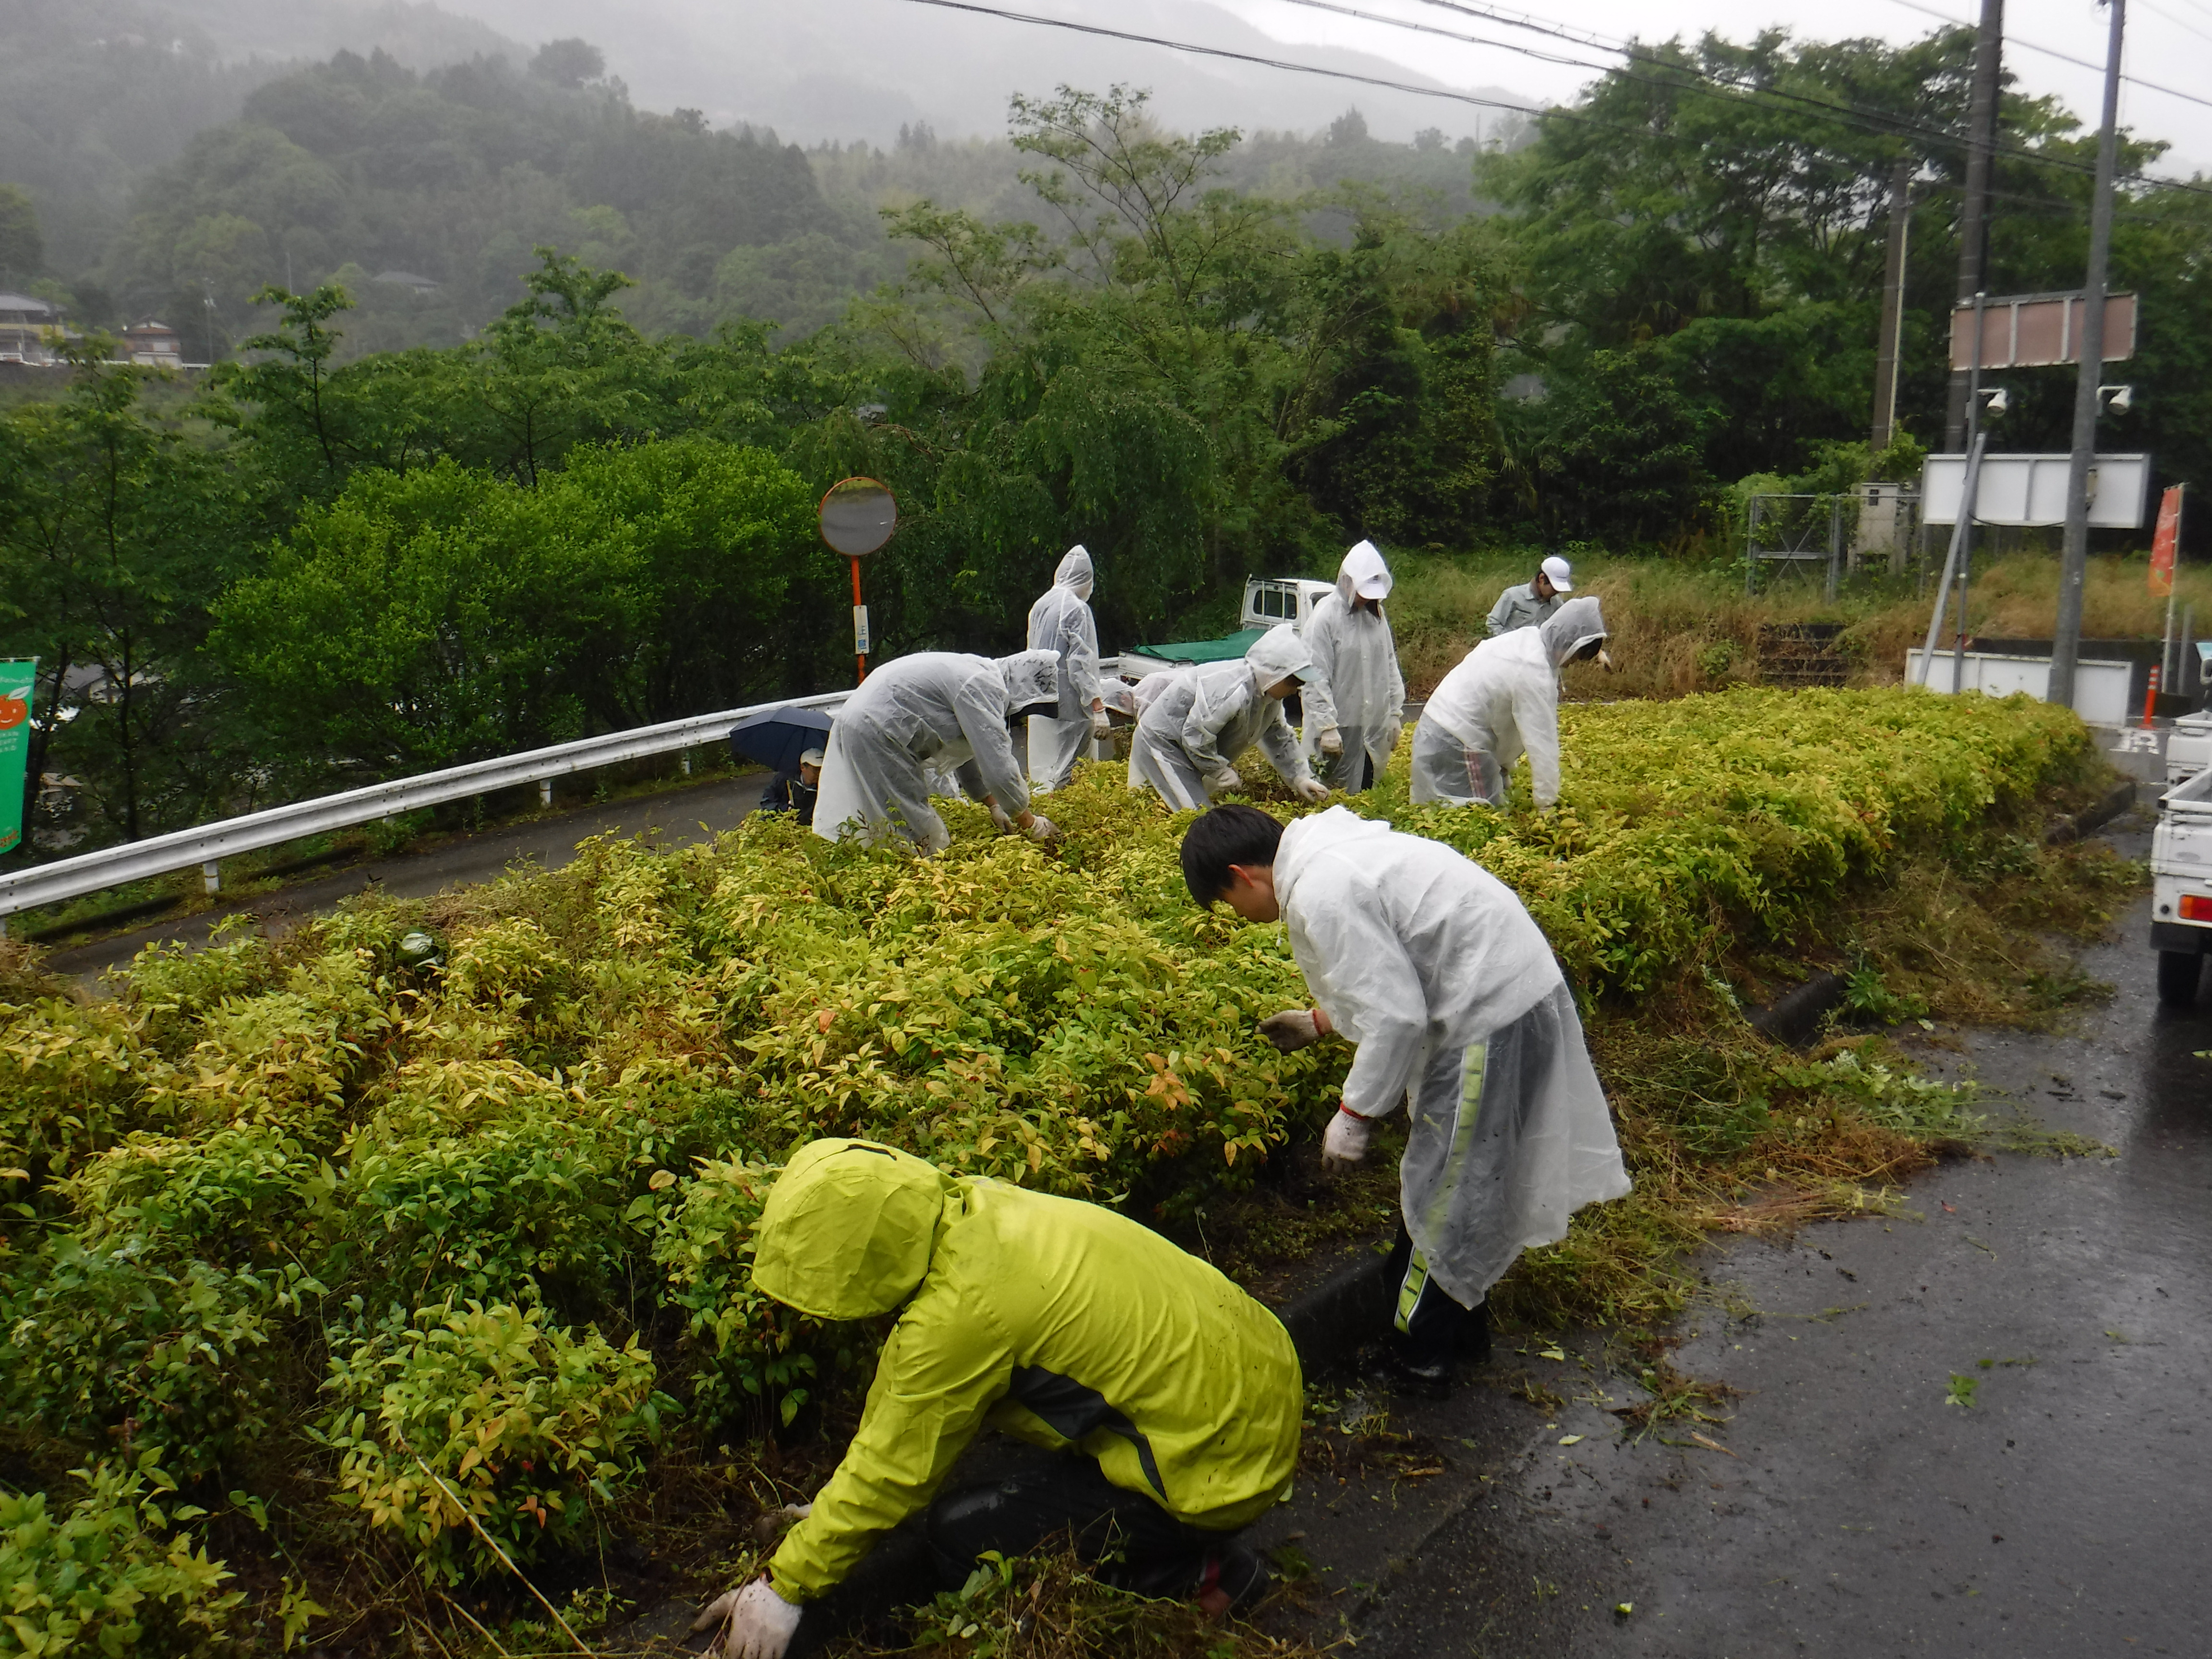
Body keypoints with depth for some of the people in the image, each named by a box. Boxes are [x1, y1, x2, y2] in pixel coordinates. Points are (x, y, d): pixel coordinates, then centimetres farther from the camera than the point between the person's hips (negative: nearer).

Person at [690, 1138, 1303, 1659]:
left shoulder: (958, 1311, -25)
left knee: (960, 1538, -6)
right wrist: (835, 1512, 20)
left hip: (1219, 1463, -9)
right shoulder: (973, 1211, 1)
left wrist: (785, 1587, -1)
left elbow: (892, 1470, -13)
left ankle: (1191, 1574, 4)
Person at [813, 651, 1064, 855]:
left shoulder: (977, 672, 13)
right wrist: (1032, 825, -11)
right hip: (875, 736, -11)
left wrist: (994, 805, 22)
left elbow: (967, 753, 22)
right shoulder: (983, 687, -18)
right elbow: (999, 766, -21)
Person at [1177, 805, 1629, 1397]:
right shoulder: (1328, 842, 9)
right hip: (1518, 981, 10)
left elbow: (1396, 1016, -23)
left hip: (1492, 1012, -10)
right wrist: (1319, 1020, 31)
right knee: (1469, 1178, 22)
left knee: (1443, 1190, 4)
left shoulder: (1319, 895, -22)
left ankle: (1416, 1353, 20)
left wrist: (1355, 1114, -12)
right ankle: (1460, 1321, 38)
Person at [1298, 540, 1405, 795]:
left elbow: (1390, 665, 15)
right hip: (1339, 730, -6)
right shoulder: (1325, 616, -13)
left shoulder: (1377, 614, 9)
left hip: (1374, 727, 6)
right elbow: (1316, 679, -15)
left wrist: (1395, 713, 12)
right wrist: (1327, 726, -18)